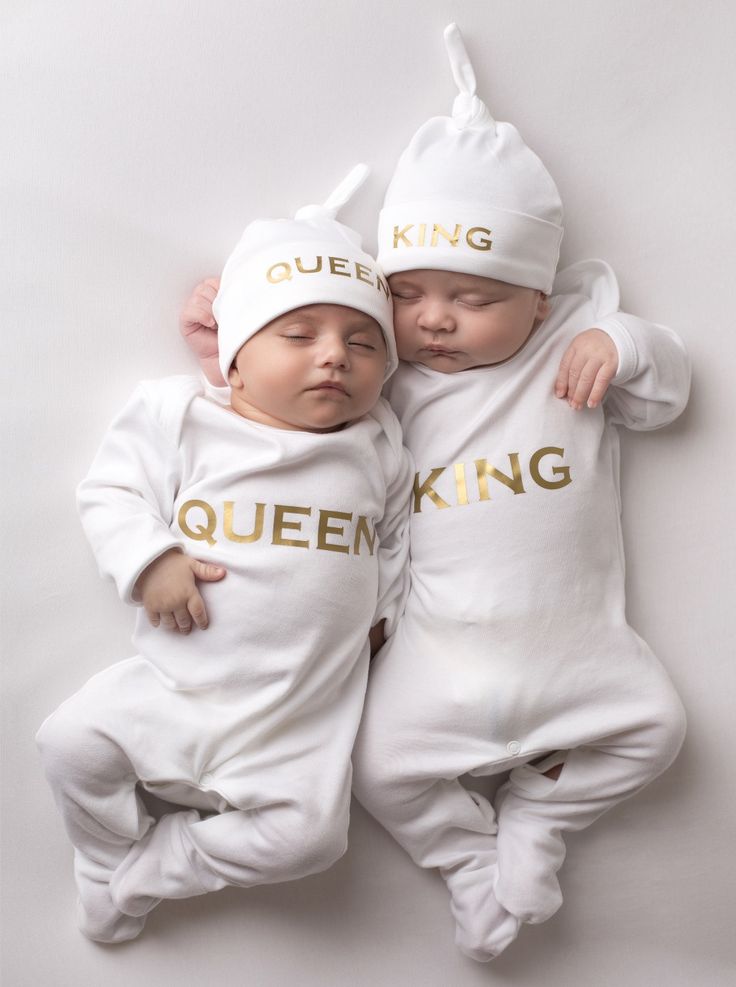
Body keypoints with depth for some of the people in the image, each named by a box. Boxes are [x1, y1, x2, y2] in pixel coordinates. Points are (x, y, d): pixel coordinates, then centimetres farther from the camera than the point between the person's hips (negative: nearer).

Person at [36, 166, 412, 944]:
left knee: (308, 835, -13)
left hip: (302, 717, 1)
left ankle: (146, 868, 10)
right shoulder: (183, 418, -3)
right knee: (72, 743, -10)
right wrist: (149, 561, -17)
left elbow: (394, 547, 15)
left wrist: (385, 612, 6)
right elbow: (111, 490, -1)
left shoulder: (379, 452, 2)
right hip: (175, 685, 0)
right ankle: (108, 876, 20)